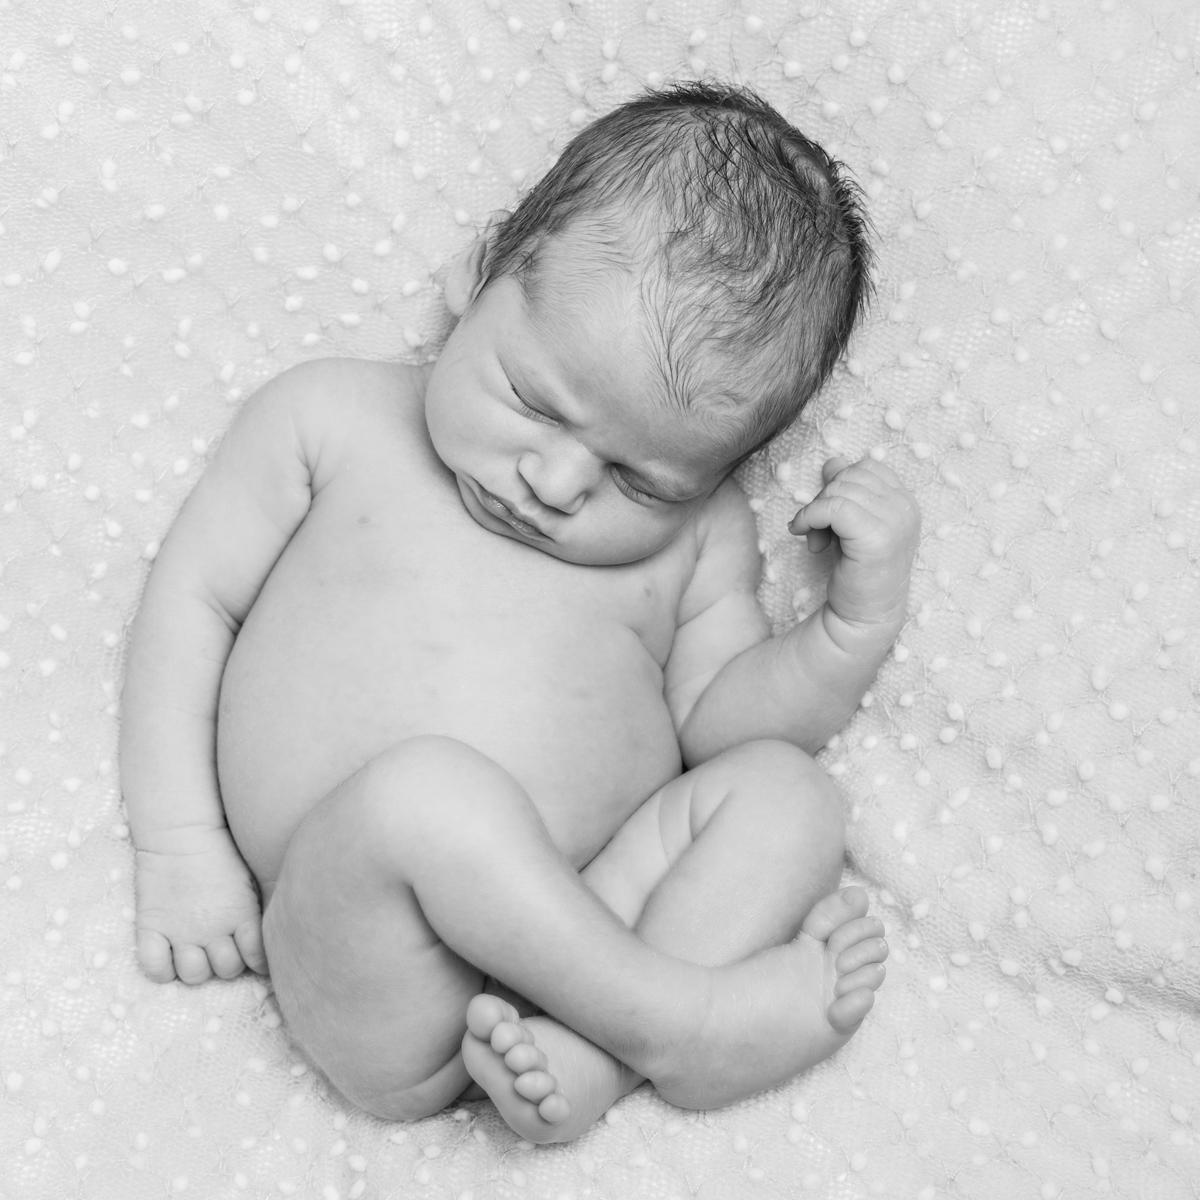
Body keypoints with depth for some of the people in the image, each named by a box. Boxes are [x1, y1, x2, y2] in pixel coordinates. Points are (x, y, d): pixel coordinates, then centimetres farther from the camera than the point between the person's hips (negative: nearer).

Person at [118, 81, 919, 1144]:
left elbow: (721, 721, 9)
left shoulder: (698, 537, 11)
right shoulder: (334, 417, 5)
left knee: (789, 792, -17)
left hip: (586, 914, 3)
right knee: (422, 788, -33)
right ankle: (681, 1020, -21)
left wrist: (860, 621, -7)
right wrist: (182, 842, 0)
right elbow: (194, 597, 7)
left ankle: (587, 1058, -31)